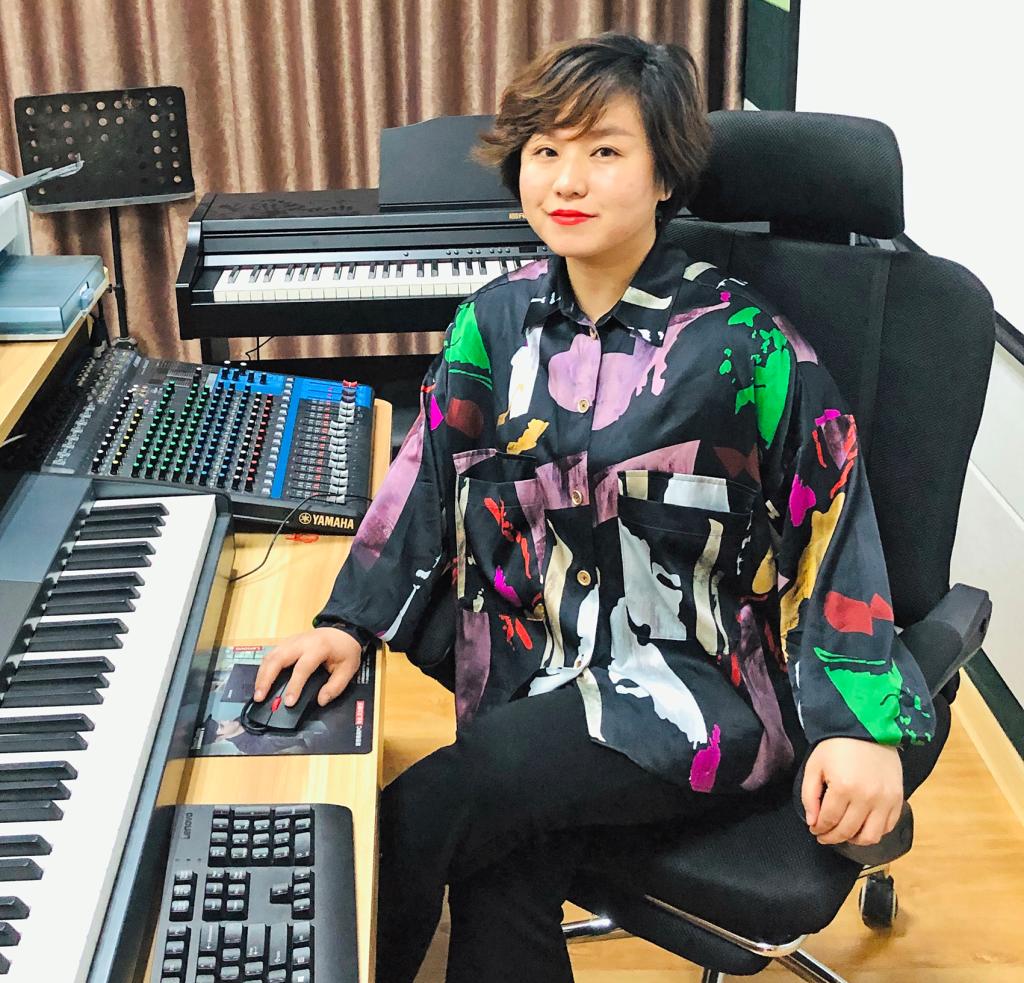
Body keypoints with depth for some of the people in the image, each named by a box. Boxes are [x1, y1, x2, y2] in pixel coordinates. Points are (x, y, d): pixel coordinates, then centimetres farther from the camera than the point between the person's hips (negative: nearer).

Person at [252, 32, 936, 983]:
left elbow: (834, 530, -8)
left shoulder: (741, 339, -8)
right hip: (530, 676, 4)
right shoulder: (499, 319, 6)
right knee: (498, 901, -23)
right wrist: (350, 623, 2)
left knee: (422, 815, -25)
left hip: (693, 686, -3)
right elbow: (429, 476, 12)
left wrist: (862, 726, -16)